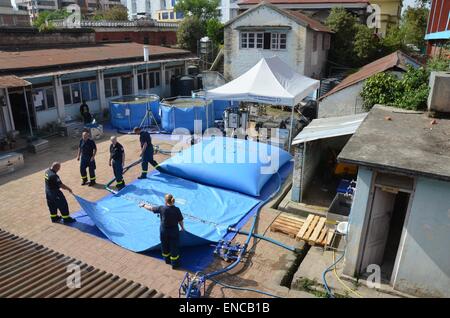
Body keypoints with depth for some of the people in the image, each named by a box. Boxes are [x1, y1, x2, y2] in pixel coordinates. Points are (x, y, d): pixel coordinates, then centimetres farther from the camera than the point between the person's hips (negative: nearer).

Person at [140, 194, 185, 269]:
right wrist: (182, 228, 12)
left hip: (164, 231, 1)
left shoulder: (162, 208, -17)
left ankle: (167, 260, 43)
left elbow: (151, 208, -3)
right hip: (174, 231, -1)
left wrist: (143, 205, 14)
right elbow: (180, 221, -7)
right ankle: (174, 264, 24)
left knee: (165, 246, 23)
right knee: (174, 247, 13)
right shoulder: (177, 210, -15)